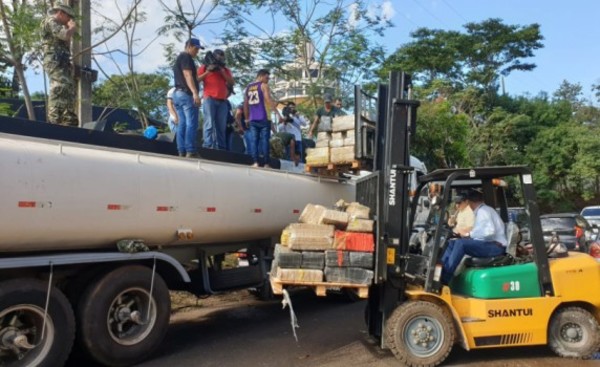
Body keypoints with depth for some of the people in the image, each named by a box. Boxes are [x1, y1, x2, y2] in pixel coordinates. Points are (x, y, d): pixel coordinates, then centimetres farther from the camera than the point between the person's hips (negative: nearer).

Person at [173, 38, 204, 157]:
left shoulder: (179, 58, 27)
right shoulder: (186, 57, -4)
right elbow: (188, 75, -17)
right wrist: (195, 93, -26)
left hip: (178, 93, 10)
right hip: (186, 94, -10)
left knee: (182, 124, 4)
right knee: (191, 124, -13)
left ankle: (182, 152, 0)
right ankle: (191, 152, -19)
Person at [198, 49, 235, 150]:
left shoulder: (226, 70, 22)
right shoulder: (205, 67, 13)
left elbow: (232, 82, 11)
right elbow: (196, 79, 4)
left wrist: (223, 72, 0)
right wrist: (207, 72, -6)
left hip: (222, 101, 3)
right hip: (210, 99, -3)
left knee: (221, 126, -2)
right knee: (209, 124, -12)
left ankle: (221, 147, -2)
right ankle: (207, 146, -15)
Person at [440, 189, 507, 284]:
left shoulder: (483, 211, -11)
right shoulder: (481, 211, 20)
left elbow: (489, 231, -26)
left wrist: (469, 234, -17)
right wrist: (467, 233, 2)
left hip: (495, 246, -10)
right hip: (488, 244, 10)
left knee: (460, 243, -27)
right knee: (452, 243, -1)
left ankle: (444, 279, -27)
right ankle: (440, 271, -12)